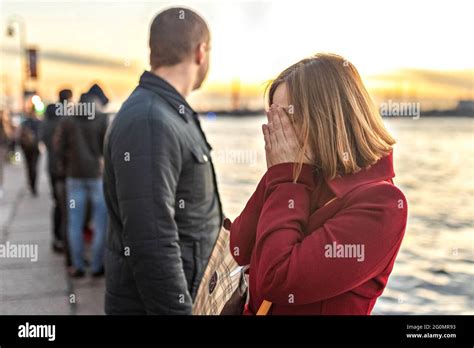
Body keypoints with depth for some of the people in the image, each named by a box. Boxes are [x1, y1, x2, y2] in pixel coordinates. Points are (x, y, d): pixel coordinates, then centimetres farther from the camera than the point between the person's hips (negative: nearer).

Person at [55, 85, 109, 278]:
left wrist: (64, 166, 16)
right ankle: (97, 265, 9)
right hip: (97, 174, -3)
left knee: (75, 222, 9)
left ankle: (77, 266, 12)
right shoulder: (101, 119, -7)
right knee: (100, 222, 7)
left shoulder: (67, 119, 2)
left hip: (75, 175, 3)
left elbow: (59, 146, 3)